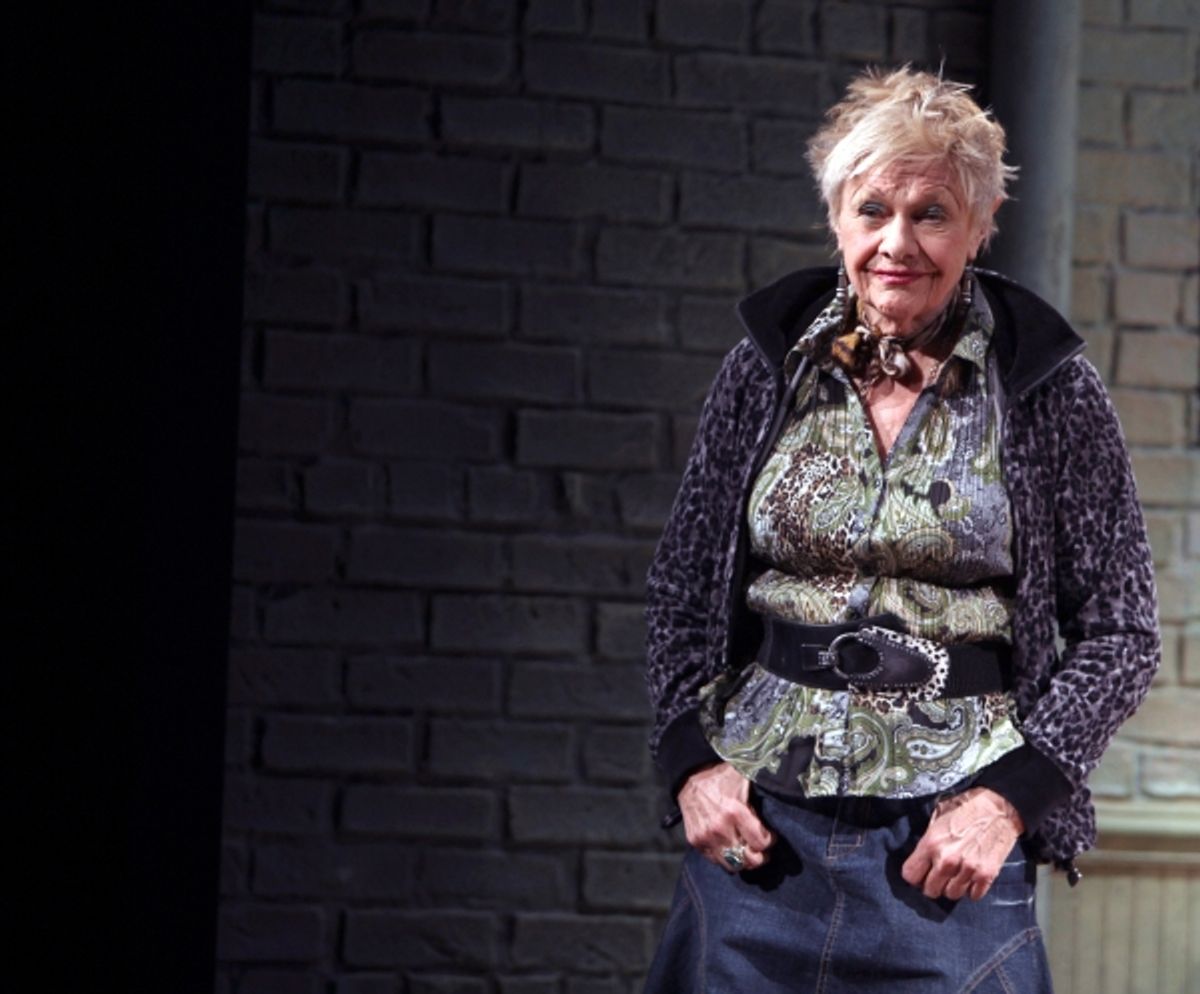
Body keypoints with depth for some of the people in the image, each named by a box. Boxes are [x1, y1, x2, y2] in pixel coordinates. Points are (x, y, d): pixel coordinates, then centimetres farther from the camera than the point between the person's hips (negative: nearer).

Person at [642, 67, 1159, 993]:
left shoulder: (1049, 388, -4)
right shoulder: (767, 365, 3)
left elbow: (1118, 634, -2)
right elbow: (684, 585, 9)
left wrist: (1010, 799, -11)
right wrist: (691, 761, -3)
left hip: (957, 836, -2)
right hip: (758, 824, 2)